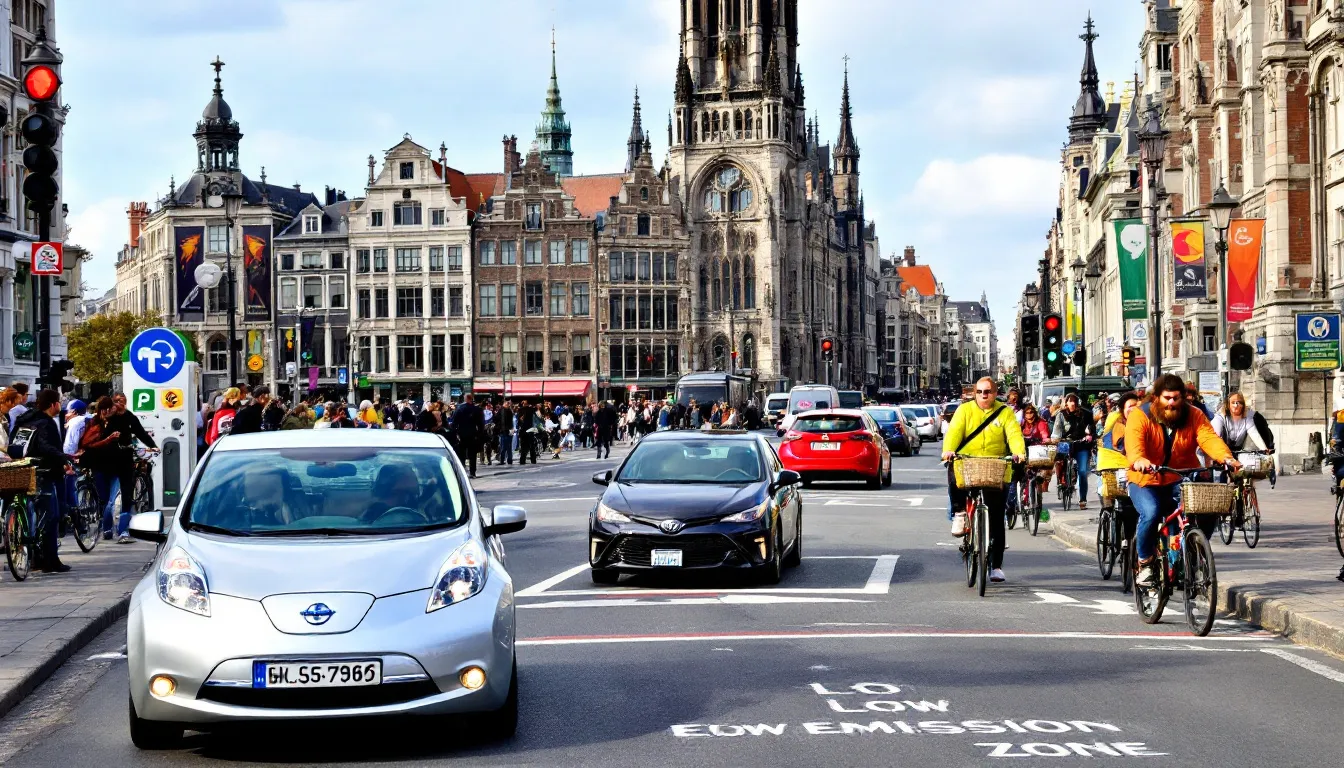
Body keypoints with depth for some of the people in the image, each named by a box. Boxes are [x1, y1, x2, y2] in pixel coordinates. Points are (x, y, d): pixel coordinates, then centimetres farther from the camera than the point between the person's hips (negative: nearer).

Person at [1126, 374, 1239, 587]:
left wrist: (1226, 457, -38)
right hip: (1146, 481, -3)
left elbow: (1209, 438, -17)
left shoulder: (1193, 415, 0)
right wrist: (1138, 460, -52)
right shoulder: (1140, 416, -9)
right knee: (1151, 513, -32)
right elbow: (1133, 442, -28)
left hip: (1182, 481, 3)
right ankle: (1144, 563, -7)